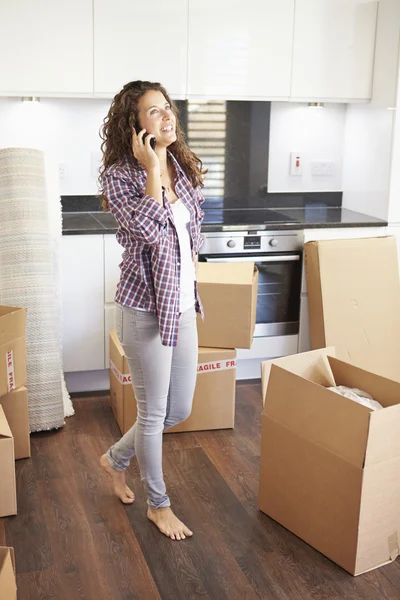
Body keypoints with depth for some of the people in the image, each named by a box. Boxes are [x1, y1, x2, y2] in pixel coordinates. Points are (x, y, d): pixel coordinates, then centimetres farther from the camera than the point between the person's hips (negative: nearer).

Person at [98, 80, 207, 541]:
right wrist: (152, 169, -22)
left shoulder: (184, 168, 6)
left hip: (183, 304, 7)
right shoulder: (119, 175, -13)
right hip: (145, 307, -7)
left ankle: (116, 458, 42)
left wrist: (189, 288, 15)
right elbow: (149, 230, -28)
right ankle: (158, 504, 30)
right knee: (153, 411, 7)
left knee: (180, 409, 16)